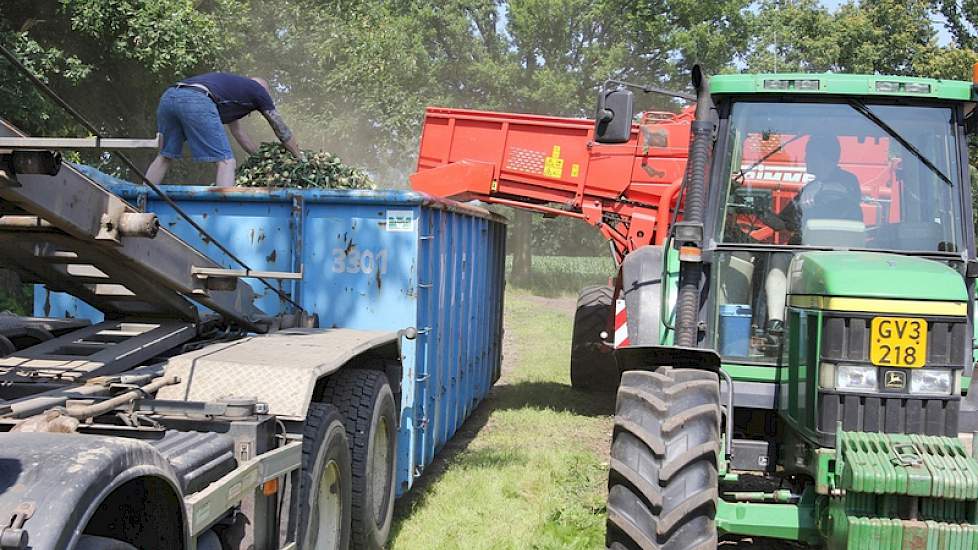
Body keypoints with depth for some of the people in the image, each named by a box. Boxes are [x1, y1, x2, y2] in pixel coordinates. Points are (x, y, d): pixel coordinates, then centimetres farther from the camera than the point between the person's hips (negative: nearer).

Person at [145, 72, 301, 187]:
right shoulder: (258, 89, 24)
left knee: (165, 156, 22)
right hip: (196, 101, -8)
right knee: (226, 161, -2)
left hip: (168, 96, 8)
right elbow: (281, 129, 29)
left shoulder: (232, 85, 42)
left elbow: (237, 130, 47)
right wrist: (300, 158, 40)